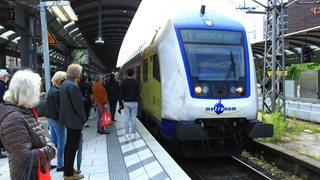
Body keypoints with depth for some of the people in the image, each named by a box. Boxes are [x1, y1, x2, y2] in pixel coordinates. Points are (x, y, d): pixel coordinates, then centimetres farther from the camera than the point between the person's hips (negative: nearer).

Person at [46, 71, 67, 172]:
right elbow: (59, 108, -22)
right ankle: (60, 165, 10)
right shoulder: (57, 92, -20)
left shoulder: (51, 89, 8)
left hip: (50, 118, 9)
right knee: (61, 143, 2)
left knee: (53, 141, 18)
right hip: (57, 119, -9)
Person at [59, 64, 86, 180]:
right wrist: (84, 120, -7)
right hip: (74, 120, -10)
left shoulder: (64, 84, 9)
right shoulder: (73, 85, -21)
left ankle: (67, 169, 32)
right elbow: (78, 105, -20)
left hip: (67, 118, 10)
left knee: (69, 145, 20)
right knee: (73, 147, 0)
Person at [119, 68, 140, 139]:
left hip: (126, 102, 1)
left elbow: (121, 94, 0)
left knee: (126, 118, 4)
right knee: (133, 118, 3)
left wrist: (121, 102, 7)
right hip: (134, 102, -1)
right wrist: (137, 100, 11)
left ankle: (127, 134, 7)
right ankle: (133, 134, 7)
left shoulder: (123, 82, -1)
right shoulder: (136, 82, -5)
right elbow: (138, 93, -4)